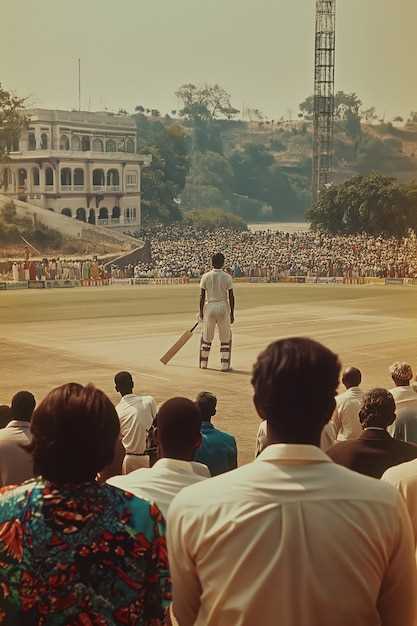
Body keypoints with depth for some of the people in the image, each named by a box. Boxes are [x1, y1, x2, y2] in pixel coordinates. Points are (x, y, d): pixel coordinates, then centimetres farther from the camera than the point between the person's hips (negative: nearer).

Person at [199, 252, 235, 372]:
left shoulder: (206, 276, -2)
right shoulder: (227, 277, -5)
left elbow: (202, 296, -1)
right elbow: (231, 296, -4)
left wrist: (201, 311, 7)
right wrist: (232, 313, 3)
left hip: (209, 307, 2)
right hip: (223, 308, -1)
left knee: (207, 337, 14)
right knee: (225, 338, 6)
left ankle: (203, 363, 21)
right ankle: (224, 365, 3)